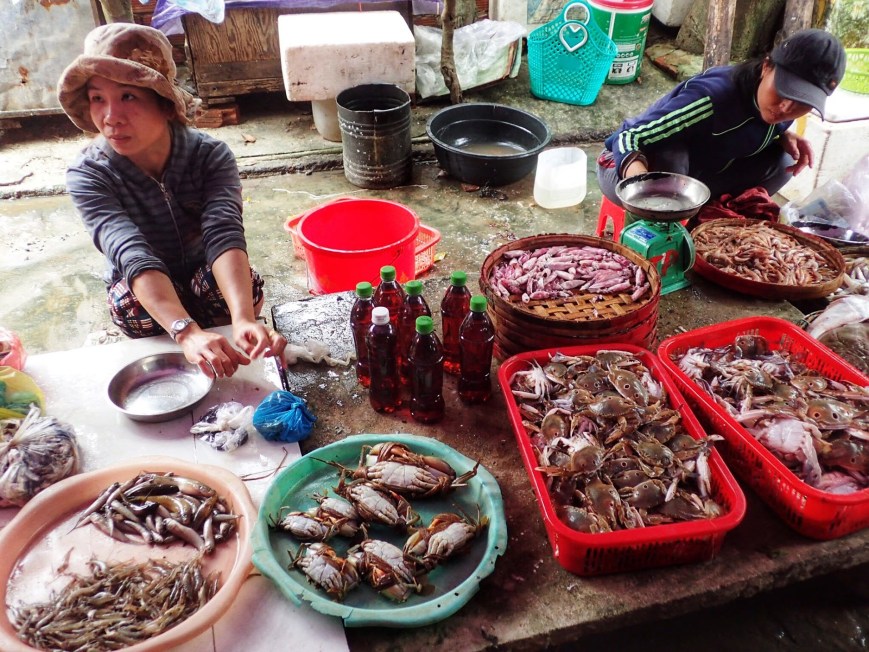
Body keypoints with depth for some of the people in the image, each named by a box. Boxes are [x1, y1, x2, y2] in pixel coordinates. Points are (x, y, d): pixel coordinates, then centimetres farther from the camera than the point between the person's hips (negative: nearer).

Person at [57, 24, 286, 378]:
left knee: (246, 282, -32)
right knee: (129, 302, -33)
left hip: (205, 278, 0)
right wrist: (187, 332, -56)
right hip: (145, 295, 0)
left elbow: (225, 235, -39)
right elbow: (133, 256, -39)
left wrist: (243, 319, -57)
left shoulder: (211, 155, -23)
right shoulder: (87, 176, -24)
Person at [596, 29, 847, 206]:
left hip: (692, 175, 7)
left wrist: (784, 137, -13)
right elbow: (629, 138, -37)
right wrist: (640, 176, -60)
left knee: (781, 162, -11)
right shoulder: (713, 97, -35)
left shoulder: (776, 109, -12)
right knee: (668, 161, -41)